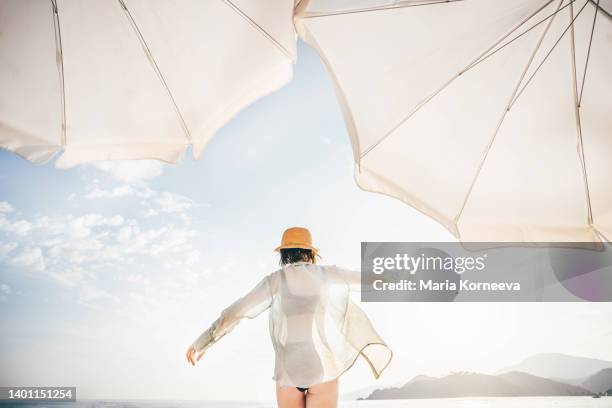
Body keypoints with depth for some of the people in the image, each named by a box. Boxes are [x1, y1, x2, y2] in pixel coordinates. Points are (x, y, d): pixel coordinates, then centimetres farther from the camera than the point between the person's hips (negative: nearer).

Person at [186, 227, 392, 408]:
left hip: (288, 371, 1)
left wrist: (201, 342, 9)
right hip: (324, 368, -1)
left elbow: (234, 312, 1)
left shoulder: (275, 280, 2)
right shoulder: (328, 274, 4)